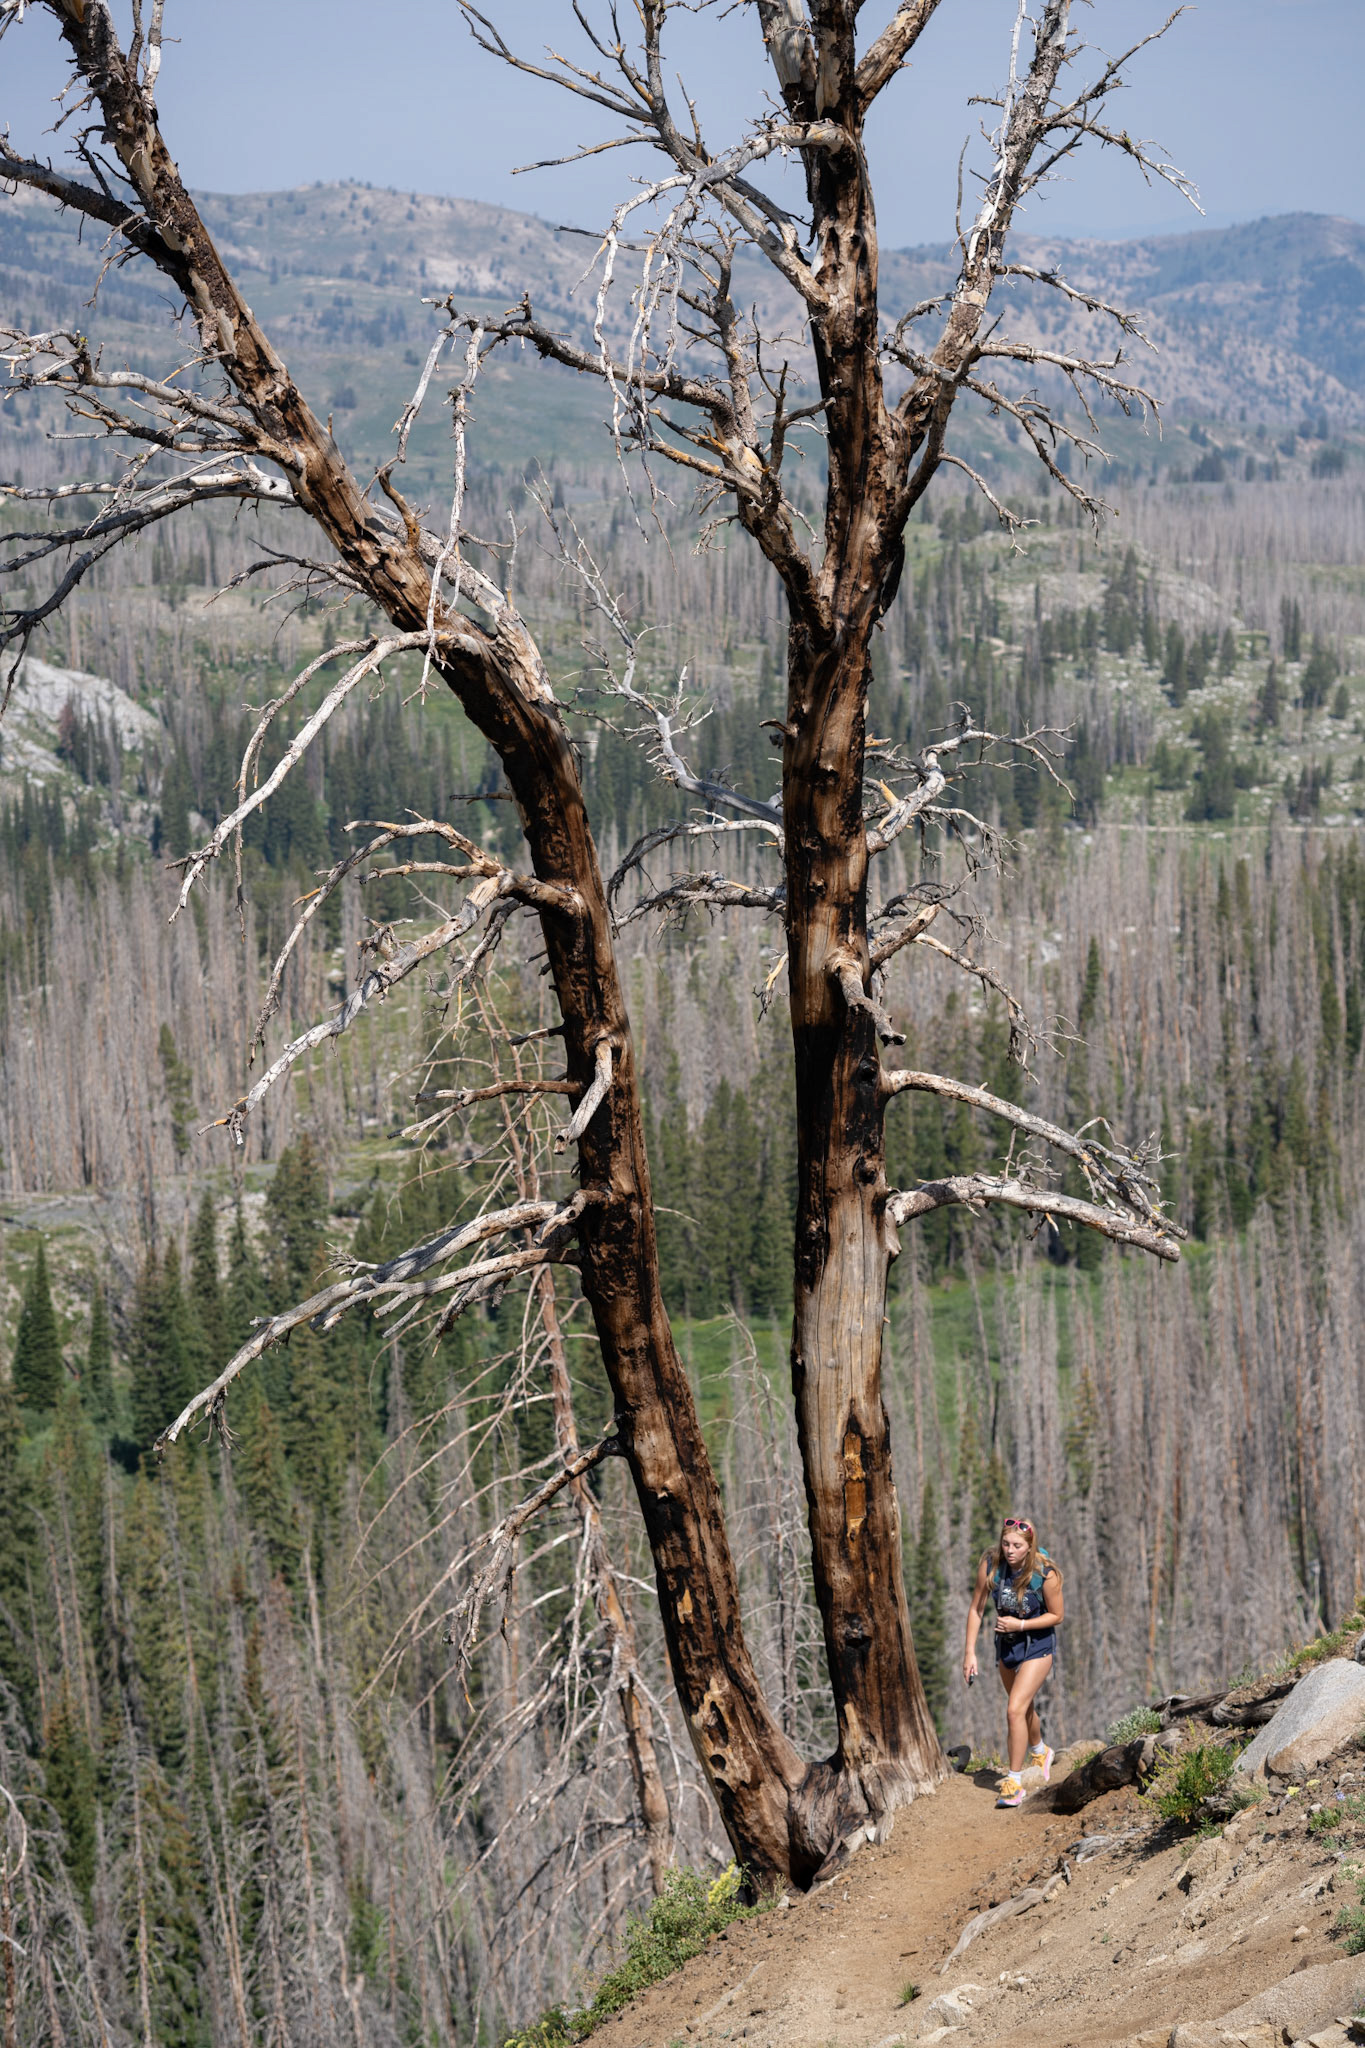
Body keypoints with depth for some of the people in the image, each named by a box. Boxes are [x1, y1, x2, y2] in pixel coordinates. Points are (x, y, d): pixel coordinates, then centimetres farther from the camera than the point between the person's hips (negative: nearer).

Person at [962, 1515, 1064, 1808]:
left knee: (1015, 1710, -17)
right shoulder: (990, 1564, -18)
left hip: (1037, 1645, -5)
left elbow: (1055, 1615, -12)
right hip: (1006, 1643, 5)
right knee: (1024, 1708, 23)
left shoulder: (1046, 1573, -26)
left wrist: (1020, 1624, -24)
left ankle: (1014, 1781, -9)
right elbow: (976, 1609, -7)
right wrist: (970, 1651, -10)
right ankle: (1039, 1752, 53)